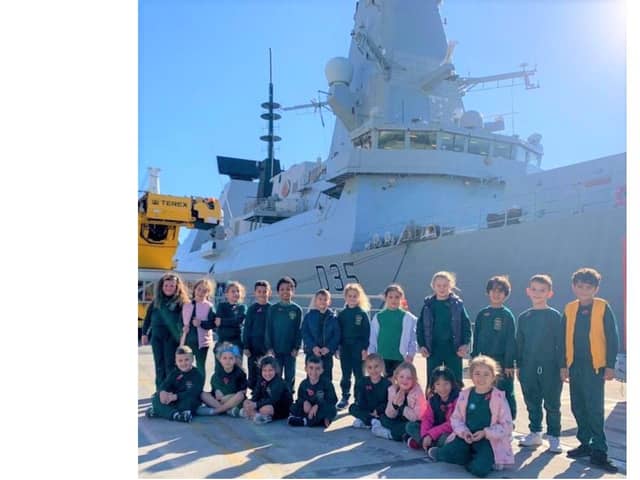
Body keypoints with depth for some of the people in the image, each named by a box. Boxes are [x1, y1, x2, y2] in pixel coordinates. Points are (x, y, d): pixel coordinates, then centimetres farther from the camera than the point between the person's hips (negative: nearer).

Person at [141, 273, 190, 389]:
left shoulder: (181, 301, -4)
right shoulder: (156, 300, 9)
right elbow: (148, 317, 14)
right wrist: (144, 333, 11)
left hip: (172, 337, -4)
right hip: (156, 336, 4)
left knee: (170, 366, -2)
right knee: (159, 365, 10)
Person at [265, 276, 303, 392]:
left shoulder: (297, 309, 0)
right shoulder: (272, 309, 1)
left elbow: (299, 330, 1)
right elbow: (268, 329, 2)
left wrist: (296, 347, -6)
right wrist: (269, 348, -5)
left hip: (290, 350, 0)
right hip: (275, 349, 0)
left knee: (290, 376, 8)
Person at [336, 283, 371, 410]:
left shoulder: (363, 313, -4)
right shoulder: (342, 314, 5)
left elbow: (366, 332, -6)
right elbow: (338, 331, 7)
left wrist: (365, 349, -11)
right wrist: (337, 347, 2)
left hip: (358, 349, -3)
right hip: (345, 348, 3)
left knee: (359, 375, 4)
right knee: (345, 375, 11)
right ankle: (345, 398, 22)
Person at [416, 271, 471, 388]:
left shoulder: (457, 304, -1)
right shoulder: (428, 304, 2)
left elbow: (466, 325, 0)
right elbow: (420, 326, 5)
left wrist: (465, 344, -10)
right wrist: (421, 345, -4)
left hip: (453, 348, -1)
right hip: (433, 348, 1)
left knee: (455, 382, 7)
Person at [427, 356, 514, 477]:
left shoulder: (499, 397, -7)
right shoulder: (465, 394, 2)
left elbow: (507, 426, -6)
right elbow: (456, 418, 9)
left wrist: (485, 433, -17)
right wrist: (463, 431, -12)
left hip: (489, 440, -2)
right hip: (466, 437, 2)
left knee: (479, 469, -25)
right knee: (446, 454, -24)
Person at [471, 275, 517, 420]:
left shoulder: (507, 315, -4)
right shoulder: (482, 314, 7)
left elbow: (511, 340, -7)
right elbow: (476, 337, 10)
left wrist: (509, 363, -11)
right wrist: (474, 358, 7)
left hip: (502, 361, -4)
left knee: (505, 393, 3)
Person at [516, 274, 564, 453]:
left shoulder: (555, 316, -2)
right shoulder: (524, 317, 7)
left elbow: (560, 343, -3)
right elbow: (519, 343, 11)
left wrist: (562, 367, -6)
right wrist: (518, 366, 8)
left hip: (550, 368, -3)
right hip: (528, 368, 4)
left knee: (552, 404, 4)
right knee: (532, 403, 12)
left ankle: (554, 437, 15)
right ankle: (535, 433, 25)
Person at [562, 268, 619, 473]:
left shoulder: (603, 307, -3)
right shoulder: (569, 309, 8)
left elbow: (612, 338, -3)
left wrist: (610, 365, -7)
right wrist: (564, 365, 9)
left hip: (595, 366, -4)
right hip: (575, 366, 5)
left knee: (594, 409, -6)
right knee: (578, 407, 11)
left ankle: (598, 451, 3)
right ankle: (586, 443, 25)